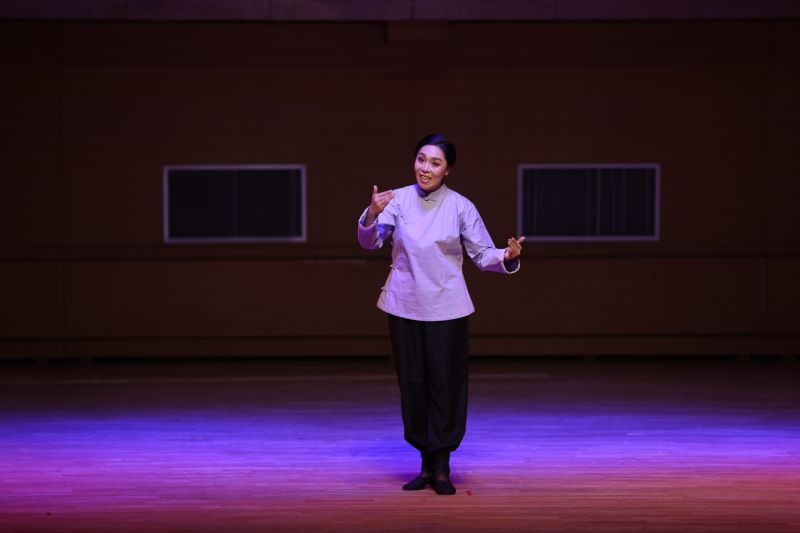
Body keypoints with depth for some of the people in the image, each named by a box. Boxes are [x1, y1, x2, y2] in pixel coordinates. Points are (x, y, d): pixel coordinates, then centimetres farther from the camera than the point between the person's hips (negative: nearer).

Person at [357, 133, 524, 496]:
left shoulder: (461, 207, -3)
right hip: (404, 306, 2)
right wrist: (372, 215, -28)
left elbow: (483, 254, -2)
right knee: (412, 384, 7)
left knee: (446, 385, 0)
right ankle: (427, 463, 20)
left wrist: (507, 257, -23)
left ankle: (442, 466, 12)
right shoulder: (398, 199, 0)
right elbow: (370, 242, -8)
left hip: (446, 309, -2)